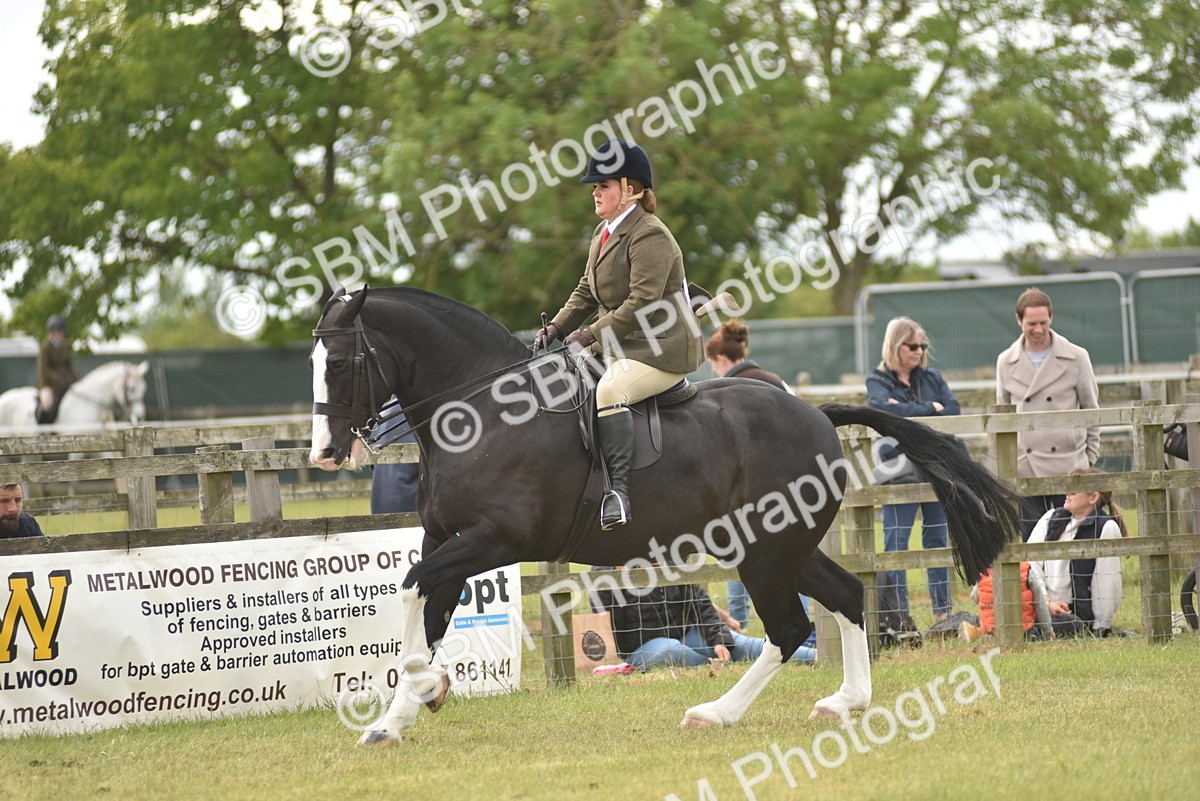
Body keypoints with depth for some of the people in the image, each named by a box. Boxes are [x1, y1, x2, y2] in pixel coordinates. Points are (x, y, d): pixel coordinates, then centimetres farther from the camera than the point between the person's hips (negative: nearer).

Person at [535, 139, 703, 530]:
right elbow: (586, 292, 20)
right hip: (620, 347, 11)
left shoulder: (649, 237, -16)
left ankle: (618, 488, -37)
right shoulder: (604, 233, 16)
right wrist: (558, 326, 3)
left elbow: (641, 303, -23)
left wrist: (594, 335, -23)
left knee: (609, 391, -33)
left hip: (661, 351, -11)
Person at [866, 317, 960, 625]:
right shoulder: (877, 382, 2)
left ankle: (942, 611, 12)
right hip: (899, 471, -4)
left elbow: (953, 411, -1)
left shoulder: (932, 378, 13)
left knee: (938, 541, 8)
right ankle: (896, 615, -5)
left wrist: (909, 414, -12)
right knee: (895, 546, -6)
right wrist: (930, 409, -9)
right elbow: (885, 410, -18)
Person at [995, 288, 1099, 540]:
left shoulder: (1076, 358, 3)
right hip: (1024, 469, 1)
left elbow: (1091, 410, 9)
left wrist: (1090, 458, 5)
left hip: (1068, 466, -1)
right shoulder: (1006, 363, 8)